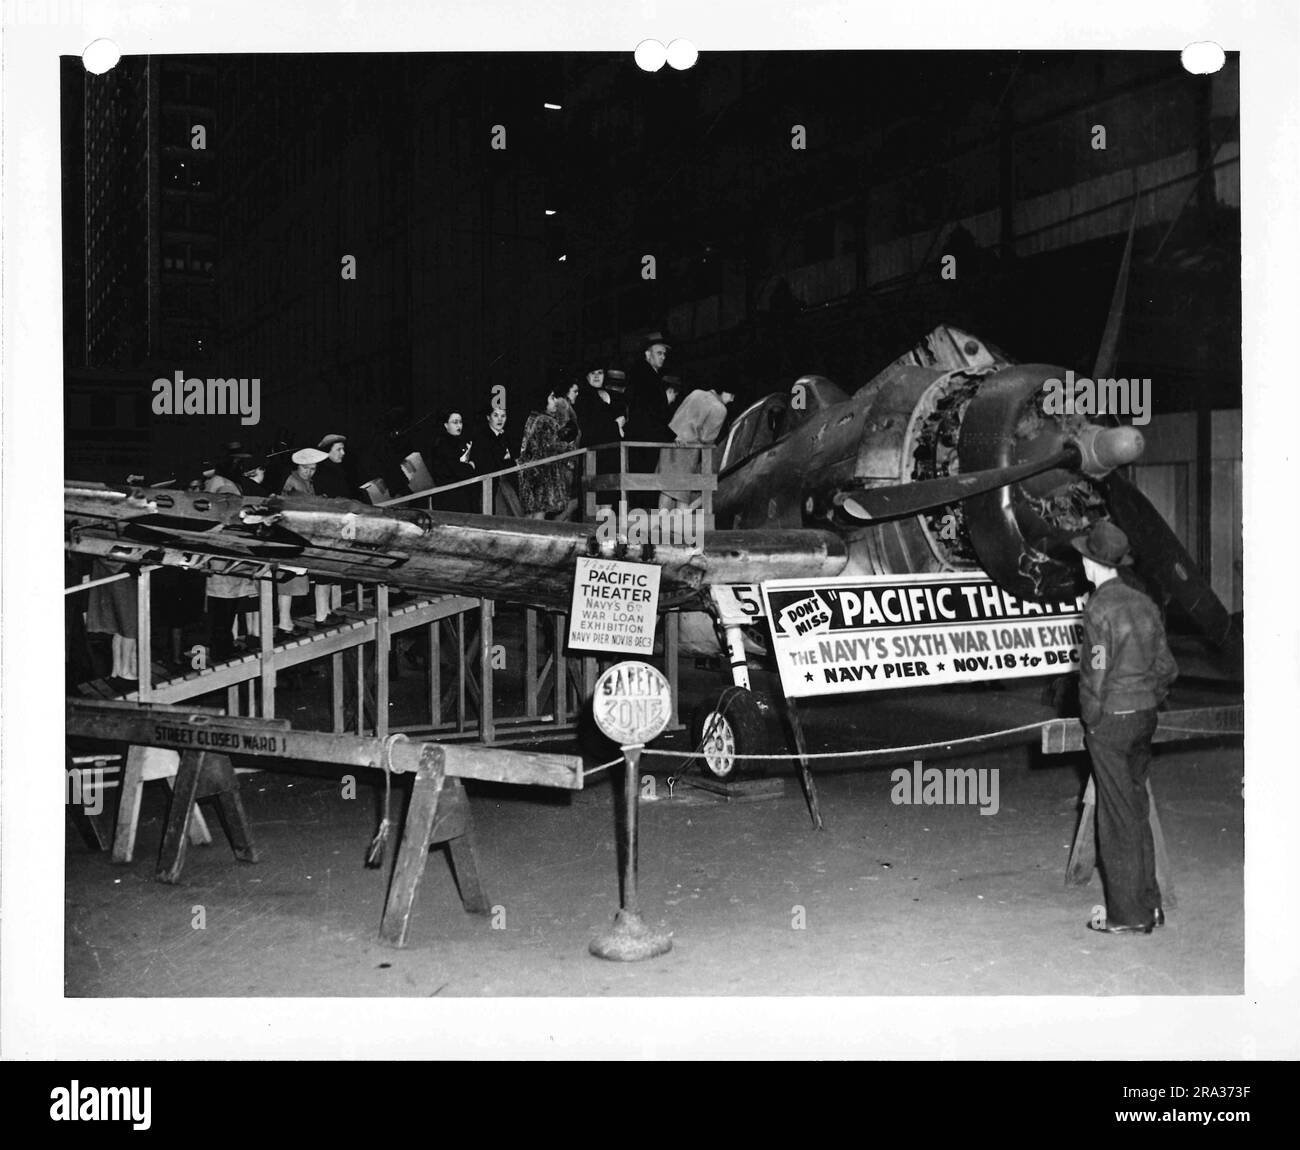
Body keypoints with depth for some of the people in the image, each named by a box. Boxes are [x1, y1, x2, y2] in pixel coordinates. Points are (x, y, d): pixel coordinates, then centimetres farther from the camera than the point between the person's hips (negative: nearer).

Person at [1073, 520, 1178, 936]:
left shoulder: (1099, 608, -17)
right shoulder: (1143, 602, 6)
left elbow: (1097, 673, -19)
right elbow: (1166, 666, 10)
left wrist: (1092, 718, -6)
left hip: (1110, 722, -7)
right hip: (1145, 716, 8)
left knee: (1118, 818, 0)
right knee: (1138, 811, 17)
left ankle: (1128, 915, 8)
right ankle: (1150, 904, 24)